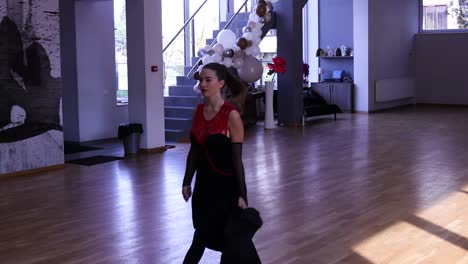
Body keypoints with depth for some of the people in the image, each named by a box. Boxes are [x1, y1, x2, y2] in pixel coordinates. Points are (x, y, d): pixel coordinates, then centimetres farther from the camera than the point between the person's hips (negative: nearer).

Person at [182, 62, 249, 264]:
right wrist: (187, 181, 11)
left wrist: (241, 194, -13)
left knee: (201, 239, -5)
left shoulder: (231, 115, -16)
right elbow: (194, 150, 10)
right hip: (204, 182, 7)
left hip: (226, 185, -6)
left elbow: (237, 157, -15)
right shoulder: (198, 111, 4)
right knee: (212, 238, 13)